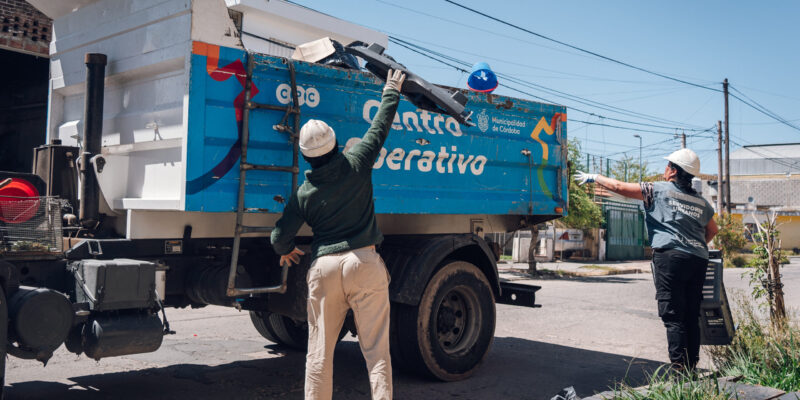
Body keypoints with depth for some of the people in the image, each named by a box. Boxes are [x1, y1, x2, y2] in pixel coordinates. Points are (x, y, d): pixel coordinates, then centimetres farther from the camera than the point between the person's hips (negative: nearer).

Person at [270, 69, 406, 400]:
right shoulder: (356, 164, 0)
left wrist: (286, 251, 30)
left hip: (324, 268, 2)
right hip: (364, 262, -1)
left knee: (319, 350, 10)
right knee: (376, 348, 2)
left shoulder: (304, 193, 5)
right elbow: (380, 127, 12)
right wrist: (391, 92, 27)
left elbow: (280, 236, 7)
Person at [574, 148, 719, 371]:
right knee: (691, 318, 10)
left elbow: (619, 187, 4)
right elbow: (712, 230, 32)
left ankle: (679, 369, -9)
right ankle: (691, 367, 13)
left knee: (673, 317, -6)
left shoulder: (659, 190, 3)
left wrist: (593, 177, 16)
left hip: (671, 256, -6)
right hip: (699, 261, 6)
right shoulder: (701, 202, 20)